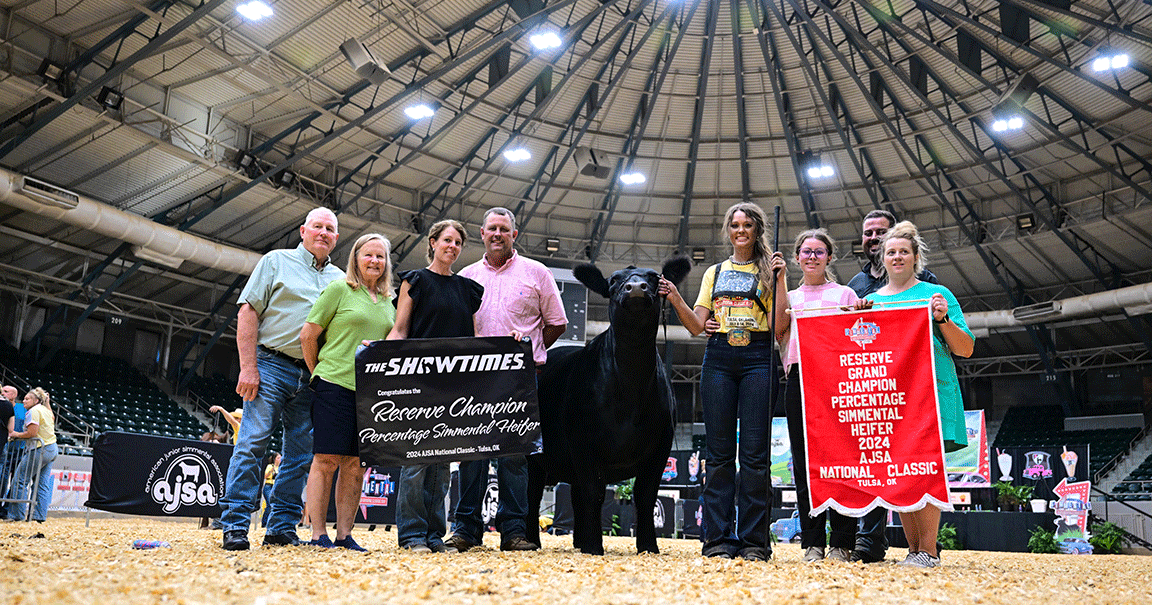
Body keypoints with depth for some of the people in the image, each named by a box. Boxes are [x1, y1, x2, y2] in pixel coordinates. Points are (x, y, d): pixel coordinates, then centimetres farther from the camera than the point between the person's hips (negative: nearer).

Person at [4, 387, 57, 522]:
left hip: (39, 450, -9)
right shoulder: (46, 410, 18)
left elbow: (32, 433, -16)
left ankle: (17, 514, 0)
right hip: (51, 449, 9)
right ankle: (40, 515, 4)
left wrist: (16, 434, -3)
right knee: (43, 484, 6)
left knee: (20, 480, -1)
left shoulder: (34, 411, -9)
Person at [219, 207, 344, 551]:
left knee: (301, 453, 4)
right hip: (272, 365, -4)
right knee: (253, 443, -8)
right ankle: (235, 526, -2)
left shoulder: (341, 280, 17)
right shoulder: (277, 261, 6)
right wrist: (248, 367, -9)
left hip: (314, 377, 4)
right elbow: (248, 313, -1)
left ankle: (281, 528, 11)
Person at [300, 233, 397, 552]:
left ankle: (344, 534, 12)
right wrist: (320, 372, 6)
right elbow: (308, 335, 0)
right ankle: (318, 534, 4)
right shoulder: (338, 290, 0)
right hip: (335, 385, -5)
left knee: (356, 464, 6)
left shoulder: (388, 302, 17)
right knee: (327, 460, -3)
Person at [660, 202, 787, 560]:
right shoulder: (715, 273, 20)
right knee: (719, 452, 0)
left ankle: (754, 540, 1)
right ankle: (719, 538, 4)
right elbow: (697, 326, 12)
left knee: (755, 452, -5)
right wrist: (675, 299, -2)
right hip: (718, 359, 2)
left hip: (758, 359, -2)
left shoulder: (768, 270, 12)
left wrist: (779, 278, -7)